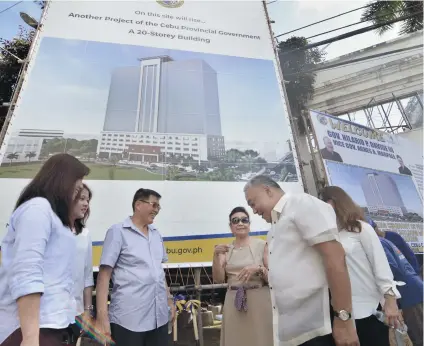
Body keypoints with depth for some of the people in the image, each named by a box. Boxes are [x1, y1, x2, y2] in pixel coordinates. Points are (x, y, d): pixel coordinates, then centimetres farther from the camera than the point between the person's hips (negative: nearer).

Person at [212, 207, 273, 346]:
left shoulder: (261, 244, -5)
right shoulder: (226, 250, 5)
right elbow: (219, 279, 0)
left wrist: (258, 269, -21)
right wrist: (216, 256, -13)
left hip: (259, 302, -3)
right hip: (233, 303, 3)